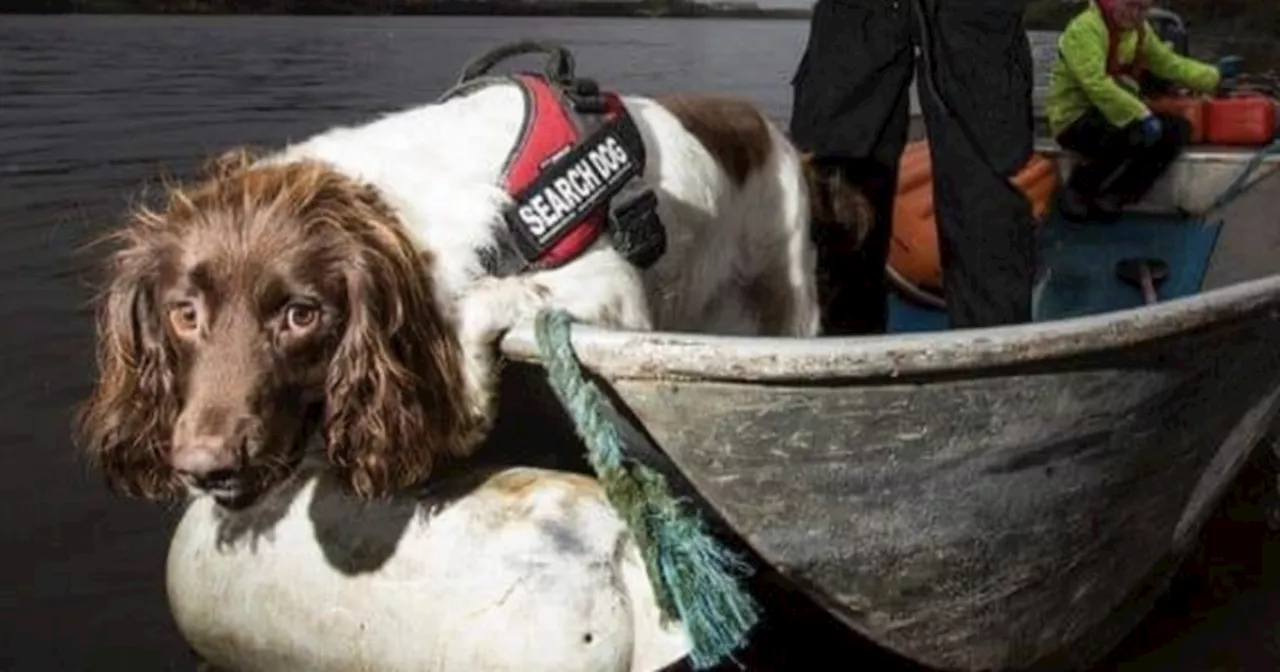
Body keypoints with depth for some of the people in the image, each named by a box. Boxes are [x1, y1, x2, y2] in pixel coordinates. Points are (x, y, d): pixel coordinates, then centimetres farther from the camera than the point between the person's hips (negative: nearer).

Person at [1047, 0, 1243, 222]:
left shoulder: (1139, 30, 8)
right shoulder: (1084, 29, -20)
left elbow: (1169, 63, 19)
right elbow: (1097, 86, -30)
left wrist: (1214, 75, 12)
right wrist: (1142, 116, -33)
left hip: (1118, 115, 9)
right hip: (1076, 119, -9)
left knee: (1177, 129, -8)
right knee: (1144, 137, -31)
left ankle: (1111, 198, -9)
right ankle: (1076, 192, -14)